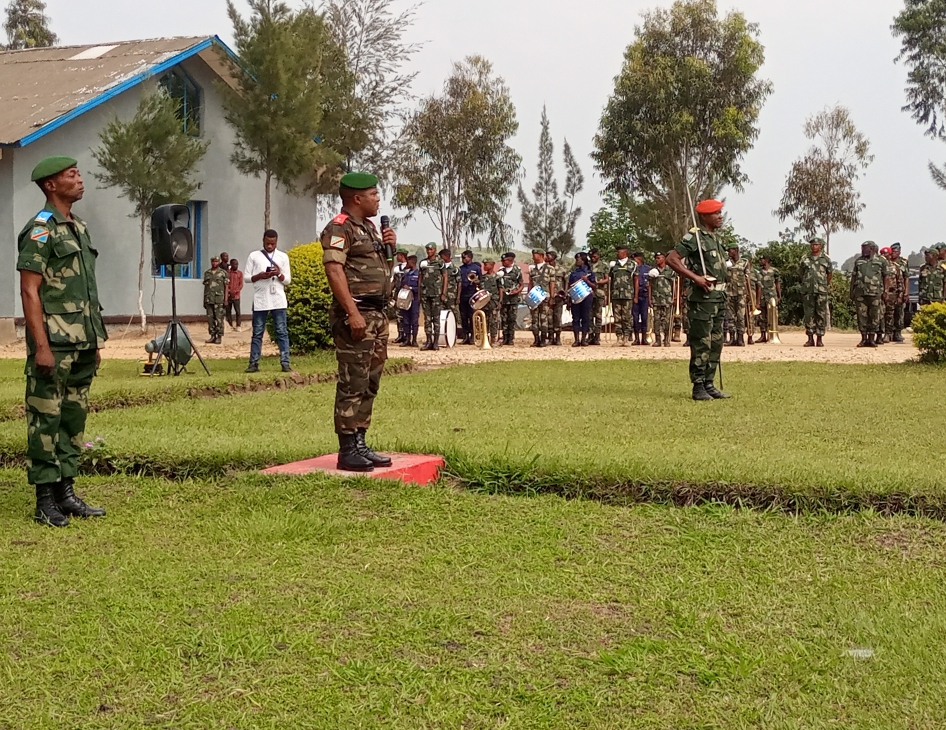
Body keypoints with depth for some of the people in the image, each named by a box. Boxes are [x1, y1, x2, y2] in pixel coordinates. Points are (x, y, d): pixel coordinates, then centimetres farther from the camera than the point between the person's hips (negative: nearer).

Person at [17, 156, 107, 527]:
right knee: (46, 421, -2)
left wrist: (96, 340, 18)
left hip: (82, 344, 8)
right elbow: (29, 291, -15)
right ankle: (45, 501, 3)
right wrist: (41, 346, -20)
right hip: (54, 344, -8)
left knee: (74, 418, 11)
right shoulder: (40, 230, -10)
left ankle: (66, 492, 19)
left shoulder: (79, 227, 16)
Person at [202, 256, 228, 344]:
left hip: (219, 299, -4)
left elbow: (226, 286, 1)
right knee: (210, 318, 4)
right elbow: (205, 286, 17)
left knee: (219, 318, -5)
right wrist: (204, 300, 13)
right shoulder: (207, 273, 15)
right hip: (208, 299, 4)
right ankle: (213, 336, 10)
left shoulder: (223, 273, 3)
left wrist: (226, 299, -7)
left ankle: (219, 337, -1)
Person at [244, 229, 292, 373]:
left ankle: (285, 363, -3)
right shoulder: (254, 256, 8)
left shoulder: (283, 257, 11)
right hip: (260, 300, 0)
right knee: (257, 333, 3)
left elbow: (288, 280, 10)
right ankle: (254, 363, 5)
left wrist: (279, 274, -11)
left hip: (278, 300, 0)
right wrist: (259, 276, -12)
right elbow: (246, 277, 6)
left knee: (282, 332, -3)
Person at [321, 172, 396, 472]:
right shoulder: (339, 228, -10)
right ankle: (347, 450, -4)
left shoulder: (369, 227, 20)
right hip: (356, 314, -10)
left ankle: (360, 444, 19)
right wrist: (353, 313, -27)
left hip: (377, 314, 10)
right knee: (353, 384, -8)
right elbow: (334, 270, -21)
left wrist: (389, 246, 9)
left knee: (370, 384, 12)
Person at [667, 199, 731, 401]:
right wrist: (695, 277, -21)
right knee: (701, 344, -6)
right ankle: (698, 387, -1)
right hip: (703, 298, -9)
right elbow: (671, 259, -18)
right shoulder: (694, 237, -10)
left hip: (719, 298, 9)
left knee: (716, 344, 12)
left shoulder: (716, 238, 17)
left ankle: (709, 384, 19)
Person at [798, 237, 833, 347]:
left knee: (821, 314, -2)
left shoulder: (826, 259, 6)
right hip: (807, 291, 1)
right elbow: (800, 273, 17)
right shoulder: (805, 258, 8)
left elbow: (830, 273, 16)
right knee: (809, 314, 0)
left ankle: (820, 339, 2)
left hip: (821, 291, -1)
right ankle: (810, 339, 4)